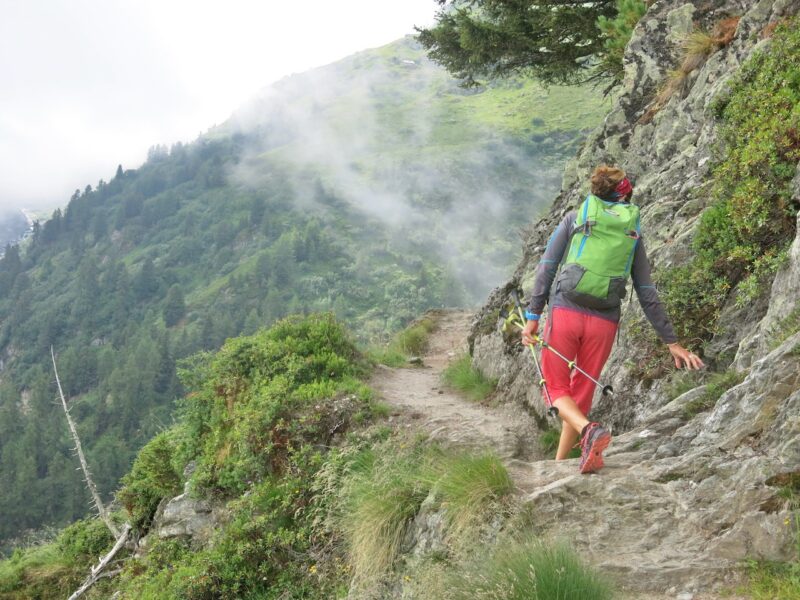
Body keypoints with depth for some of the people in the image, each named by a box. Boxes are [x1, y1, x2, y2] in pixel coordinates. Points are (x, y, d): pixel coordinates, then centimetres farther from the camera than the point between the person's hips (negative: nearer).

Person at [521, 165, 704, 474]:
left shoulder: (574, 219, 9)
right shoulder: (633, 232, 13)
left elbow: (546, 267, -1)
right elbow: (648, 293, 10)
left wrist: (533, 315, -1)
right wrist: (671, 342, 14)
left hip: (565, 311, -2)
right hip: (604, 322, 2)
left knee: (556, 386, 7)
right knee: (581, 395, 14)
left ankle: (590, 431, -20)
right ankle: (559, 465, 19)